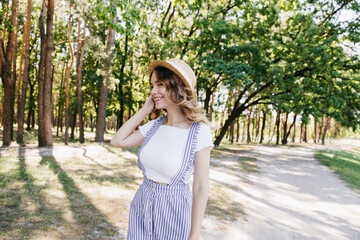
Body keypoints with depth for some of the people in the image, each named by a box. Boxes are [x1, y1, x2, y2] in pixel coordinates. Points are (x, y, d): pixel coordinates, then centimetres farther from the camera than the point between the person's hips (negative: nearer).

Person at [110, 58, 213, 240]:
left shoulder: (199, 131, -16)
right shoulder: (154, 125, -1)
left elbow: (201, 187, -14)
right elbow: (117, 141, -2)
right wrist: (144, 110, -4)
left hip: (174, 211, -5)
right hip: (142, 206, 5)